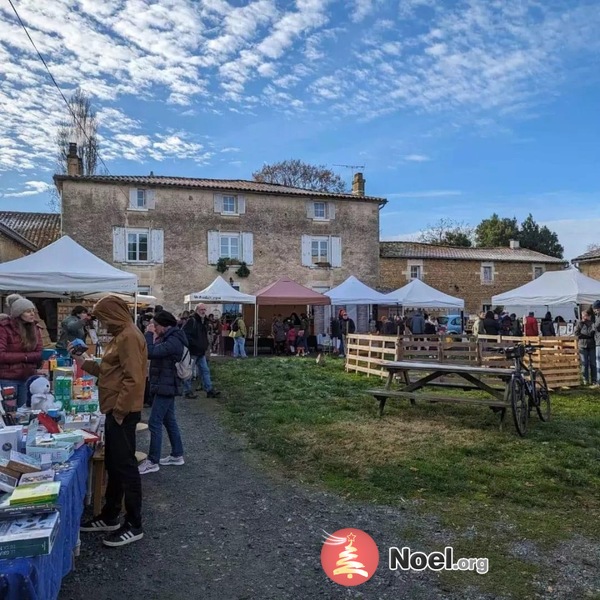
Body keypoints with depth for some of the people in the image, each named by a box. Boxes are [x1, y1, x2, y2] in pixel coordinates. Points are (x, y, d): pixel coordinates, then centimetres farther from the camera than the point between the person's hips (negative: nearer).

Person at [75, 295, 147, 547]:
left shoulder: (129, 336, -18)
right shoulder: (121, 336, 15)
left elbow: (133, 379, -23)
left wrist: (119, 409, -20)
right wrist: (84, 362, 17)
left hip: (123, 412, -10)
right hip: (116, 411, 10)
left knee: (125, 466, -2)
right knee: (113, 465, 18)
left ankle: (134, 525, 9)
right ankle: (110, 517, 31)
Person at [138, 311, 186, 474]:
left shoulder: (173, 341, -20)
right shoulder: (170, 338, 13)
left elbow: (151, 352, -29)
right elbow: (155, 352, 12)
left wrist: (149, 334, -16)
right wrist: (153, 337, -2)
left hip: (165, 386, -11)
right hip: (166, 385, 11)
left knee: (155, 423, -6)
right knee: (169, 421, 15)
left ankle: (153, 462, 1)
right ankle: (177, 455, 24)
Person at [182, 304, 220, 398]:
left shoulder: (205, 322, 14)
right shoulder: (191, 321, -14)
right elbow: (185, 334, -22)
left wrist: (205, 346, 14)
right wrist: (195, 343, -23)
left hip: (201, 352, 9)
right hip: (192, 351, -9)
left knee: (205, 370, 10)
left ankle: (209, 390, 15)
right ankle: (187, 391, 11)